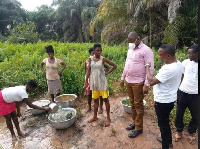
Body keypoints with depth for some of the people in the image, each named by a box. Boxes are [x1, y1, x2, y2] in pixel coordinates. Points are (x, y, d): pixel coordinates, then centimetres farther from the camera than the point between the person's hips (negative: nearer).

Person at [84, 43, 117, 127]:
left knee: (105, 99, 4)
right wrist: (86, 82, 0)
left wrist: (107, 73, -5)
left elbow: (114, 65, -1)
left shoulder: (103, 59, -6)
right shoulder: (90, 59, 2)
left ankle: (108, 118, 18)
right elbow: (88, 71, 3)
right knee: (95, 100, 14)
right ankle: (95, 117, 30)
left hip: (102, 82, -3)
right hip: (94, 83, 3)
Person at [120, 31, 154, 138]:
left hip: (138, 83, -7)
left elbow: (150, 69, -15)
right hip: (128, 81, 7)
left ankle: (138, 128, 18)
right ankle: (134, 122, 33)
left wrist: (146, 84, -19)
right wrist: (122, 78, 19)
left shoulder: (146, 50, -12)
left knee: (138, 105, 3)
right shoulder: (130, 50, 12)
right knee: (132, 103, 16)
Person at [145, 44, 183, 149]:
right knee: (165, 121, 27)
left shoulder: (169, 69, -31)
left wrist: (147, 67, -16)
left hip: (163, 101, -10)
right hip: (169, 99, 10)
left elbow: (151, 81, -29)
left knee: (163, 123, 10)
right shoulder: (178, 64, 0)